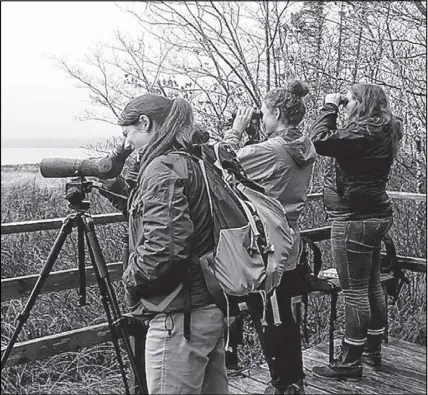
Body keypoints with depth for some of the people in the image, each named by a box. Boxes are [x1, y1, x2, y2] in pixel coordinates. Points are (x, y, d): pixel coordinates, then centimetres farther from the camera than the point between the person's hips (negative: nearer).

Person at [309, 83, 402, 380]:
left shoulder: (365, 132, -19)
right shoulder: (382, 131, 11)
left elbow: (321, 142, -25)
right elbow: (342, 142, 16)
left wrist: (330, 107, -12)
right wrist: (334, 112, 8)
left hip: (354, 220, -10)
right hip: (374, 216, 10)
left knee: (355, 292, -3)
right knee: (373, 286, 17)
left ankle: (350, 362, 7)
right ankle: (374, 350, 31)